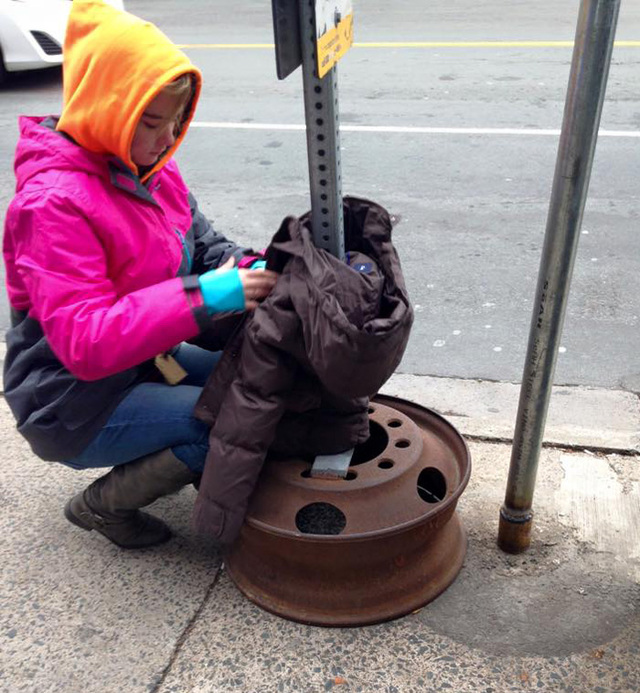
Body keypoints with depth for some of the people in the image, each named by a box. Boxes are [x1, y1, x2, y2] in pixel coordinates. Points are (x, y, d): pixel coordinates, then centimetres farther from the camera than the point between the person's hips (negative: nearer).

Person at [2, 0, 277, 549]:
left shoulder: (148, 168, 1)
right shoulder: (55, 202, -26)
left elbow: (203, 245, 5)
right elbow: (85, 343, -32)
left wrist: (252, 271, -18)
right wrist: (205, 296, -39)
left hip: (145, 360, 8)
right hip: (75, 403, -8)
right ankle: (106, 504, 0)